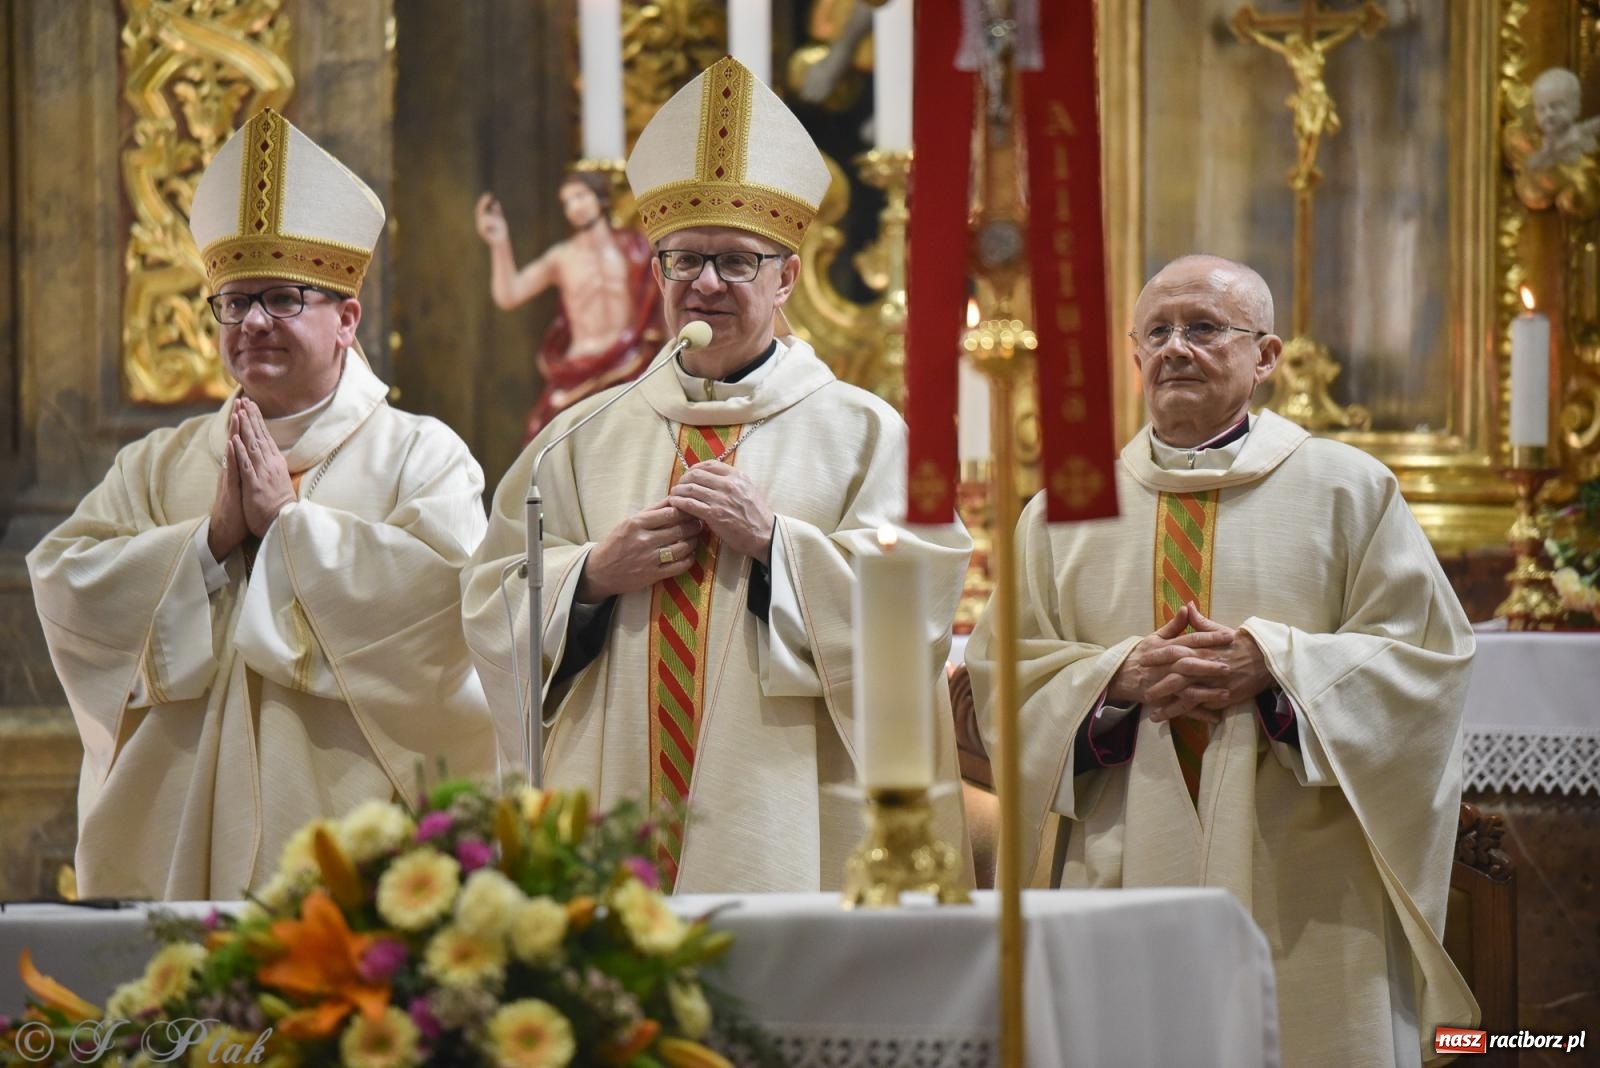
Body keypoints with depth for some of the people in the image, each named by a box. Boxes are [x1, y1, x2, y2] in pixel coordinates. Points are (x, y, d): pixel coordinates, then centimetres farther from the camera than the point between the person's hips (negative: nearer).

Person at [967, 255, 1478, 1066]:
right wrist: (1121, 677, -11)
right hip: (1126, 873, 1)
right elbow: (999, 674, 7)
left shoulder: (1347, 489, 7)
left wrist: (1271, 664, -13)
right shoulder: (1066, 511, 12)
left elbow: (1426, 650, 0)